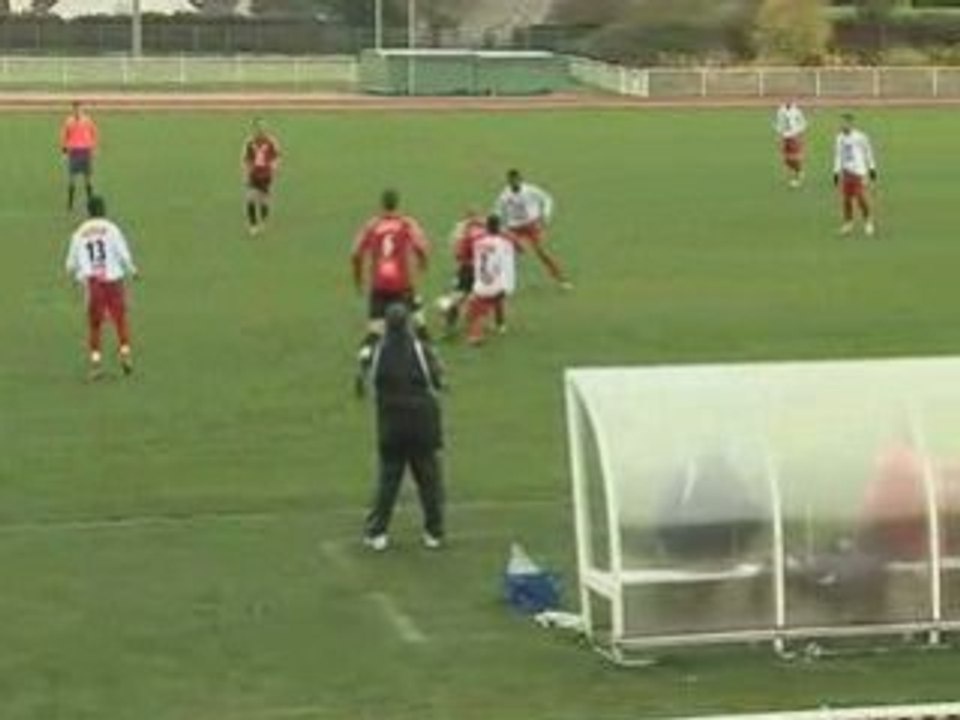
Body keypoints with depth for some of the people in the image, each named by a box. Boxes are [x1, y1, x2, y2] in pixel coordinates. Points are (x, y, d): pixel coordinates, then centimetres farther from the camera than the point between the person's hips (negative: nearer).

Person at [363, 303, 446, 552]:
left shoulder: (378, 351, -8)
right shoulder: (421, 350, -13)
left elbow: (373, 387, 2)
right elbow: (437, 382, -3)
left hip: (390, 426, 2)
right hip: (422, 424, -2)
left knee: (387, 478, 11)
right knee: (429, 478, 10)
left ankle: (376, 533, 10)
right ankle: (434, 533, 15)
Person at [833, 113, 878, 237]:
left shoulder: (860, 137, -8)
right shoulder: (840, 138, 7)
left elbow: (868, 152, 1)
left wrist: (872, 168, 3)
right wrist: (836, 172, 10)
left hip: (858, 171, -4)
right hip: (845, 172, 4)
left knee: (861, 197, -7)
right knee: (846, 199, 3)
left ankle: (868, 221, 10)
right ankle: (848, 223, 15)